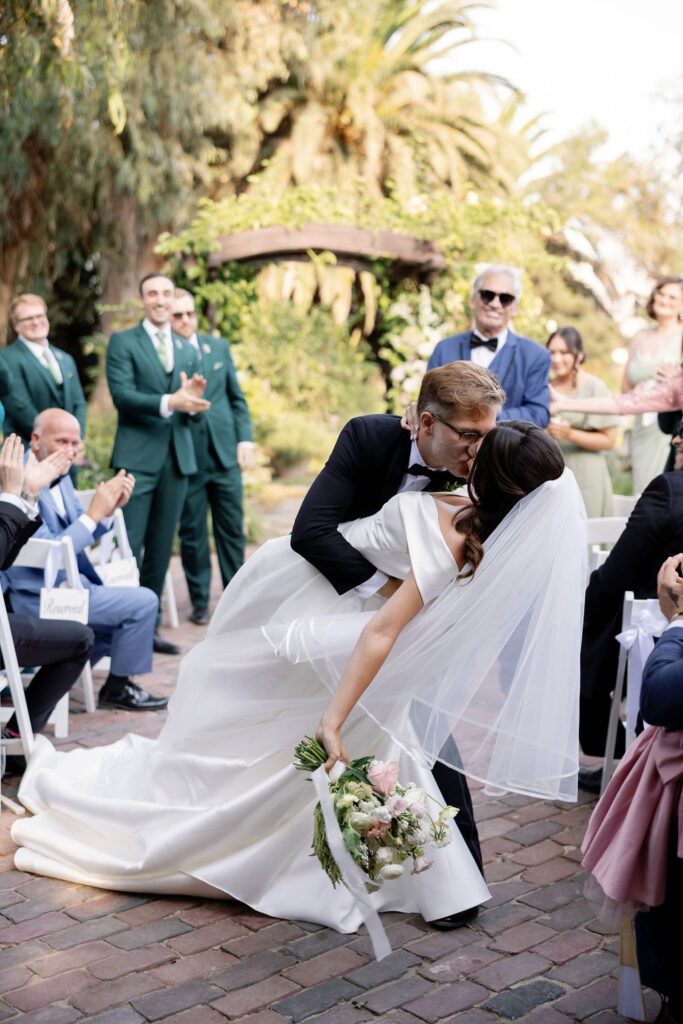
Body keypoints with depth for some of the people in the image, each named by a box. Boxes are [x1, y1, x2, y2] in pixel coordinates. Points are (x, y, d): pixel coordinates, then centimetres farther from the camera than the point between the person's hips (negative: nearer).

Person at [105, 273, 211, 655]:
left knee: (161, 549, 8)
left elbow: (191, 408, 15)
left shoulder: (188, 350, 17)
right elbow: (122, 395, -12)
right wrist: (169, 401, -25)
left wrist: (194, 399, -10)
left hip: (177, 457, 5)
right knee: (128, 548, -8)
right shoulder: (123, 342, 2)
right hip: (137, 457, -5)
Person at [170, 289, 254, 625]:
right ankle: (199, 602, 16)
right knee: (192, 532, 4)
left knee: (232, 529, 7)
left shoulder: (219, 346, 10)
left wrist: (245, 439, 4)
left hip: (225, 453, 3)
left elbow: (236, 397, 12)